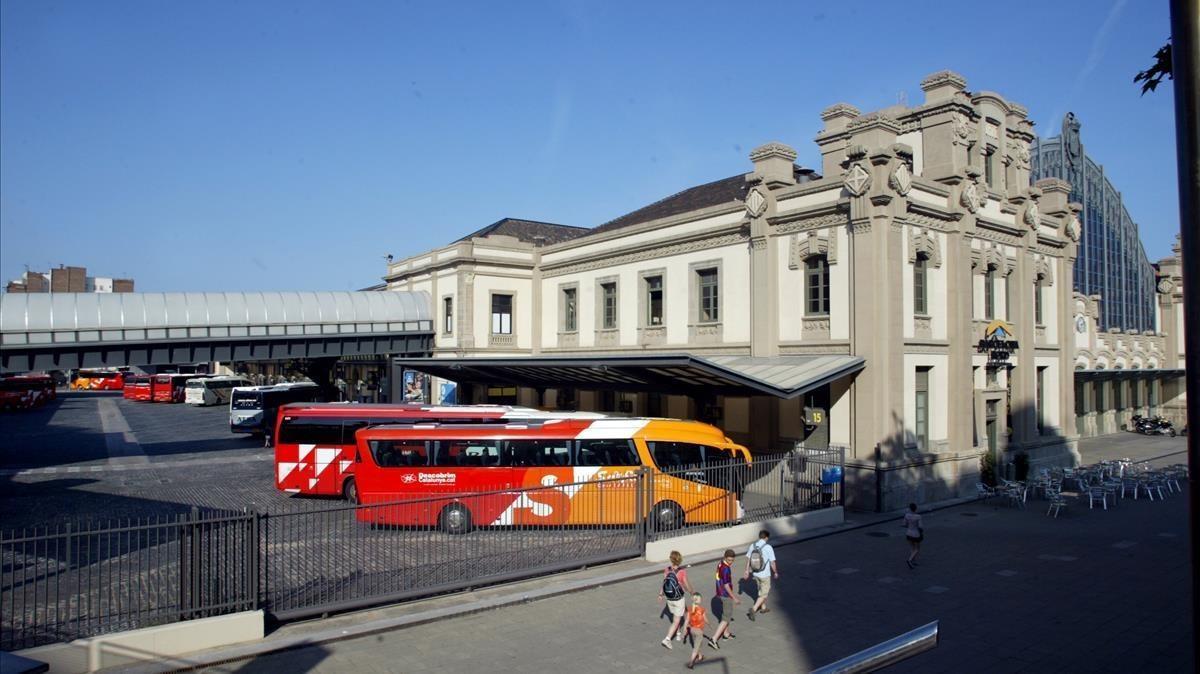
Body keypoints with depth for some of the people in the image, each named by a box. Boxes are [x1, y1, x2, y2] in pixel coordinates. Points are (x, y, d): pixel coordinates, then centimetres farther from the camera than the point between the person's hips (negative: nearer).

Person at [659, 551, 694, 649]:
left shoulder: (667, 570, -11)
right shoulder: (682, 572, -22)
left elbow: (664, 583, -4)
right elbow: (687, 586, -13)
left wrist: (661, 594, 13)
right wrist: (691, 592, 8)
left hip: (669, 599, 5)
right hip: (679, 599, -5)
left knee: (675, 617, 27)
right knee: (676, 621, 6)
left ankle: (679, 634, 43)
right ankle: (667, 639, -2)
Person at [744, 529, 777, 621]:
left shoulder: (753, 546, -5)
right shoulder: (768, 547, -19)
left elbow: (748, 559, 3)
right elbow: (772, 562, -13)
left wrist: (747, 571, 14)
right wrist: (775, 572, 3)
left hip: (755, 574, 6)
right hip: (765, 575, -5)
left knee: (762, 590, 26)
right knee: (764, 594, 5)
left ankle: (763, 608, 40)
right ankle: (753, 609, -8)